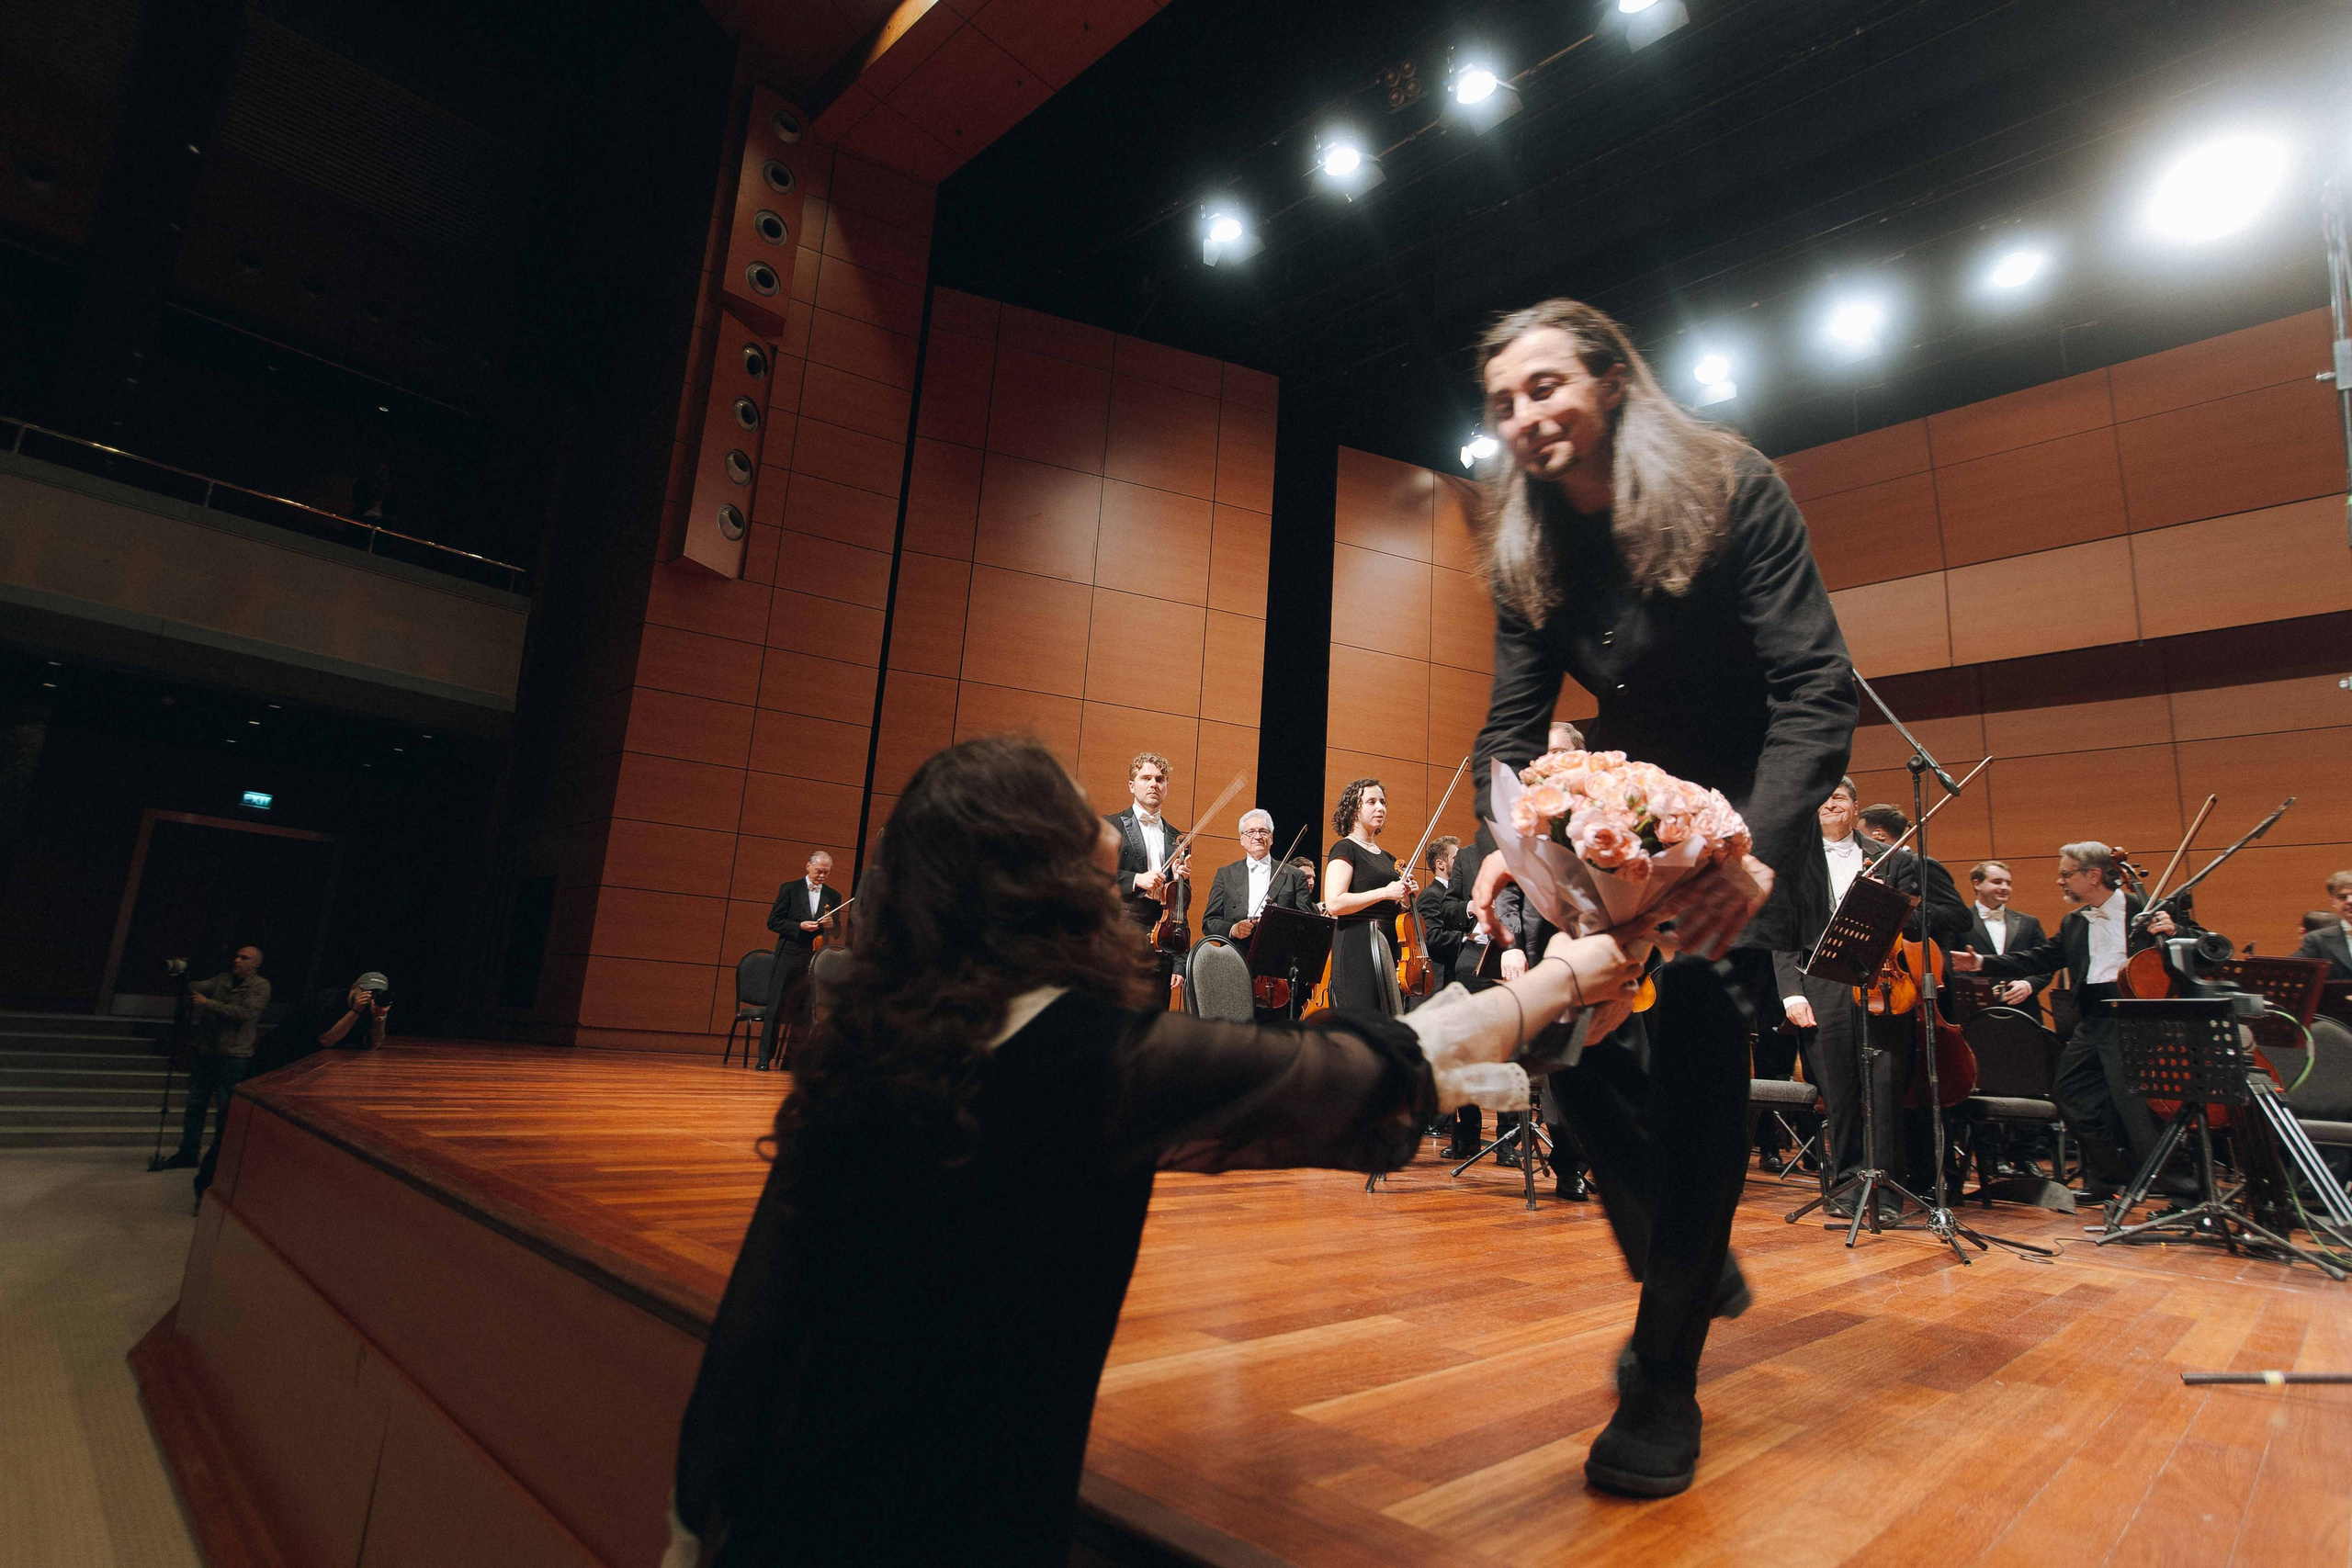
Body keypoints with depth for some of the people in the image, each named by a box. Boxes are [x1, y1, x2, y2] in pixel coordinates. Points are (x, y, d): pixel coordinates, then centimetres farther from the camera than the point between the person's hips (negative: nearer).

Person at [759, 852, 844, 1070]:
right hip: (789, 958, -3)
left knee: (804, 1014, 5)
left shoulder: (833, 896, 11)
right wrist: (800, 926, -14)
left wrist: (831, 926, -8)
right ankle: (764, 1058, 4)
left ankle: (790, 1061, 12)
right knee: (775, 1009, -2)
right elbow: (773, 922, -1)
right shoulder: (790, 889, 2)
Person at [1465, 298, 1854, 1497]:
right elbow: (1511, 725, -6)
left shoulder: (1733, 493, -15)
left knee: (1697, 1050, -18)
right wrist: (1507, 841, -27)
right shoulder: (1525, 550, -2)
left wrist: (1757, 849, -38)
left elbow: (1816, 688, -22)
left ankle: (1666, 1378, 0)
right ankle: (1686, 1257, 19)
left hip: (1740, 819, -4)